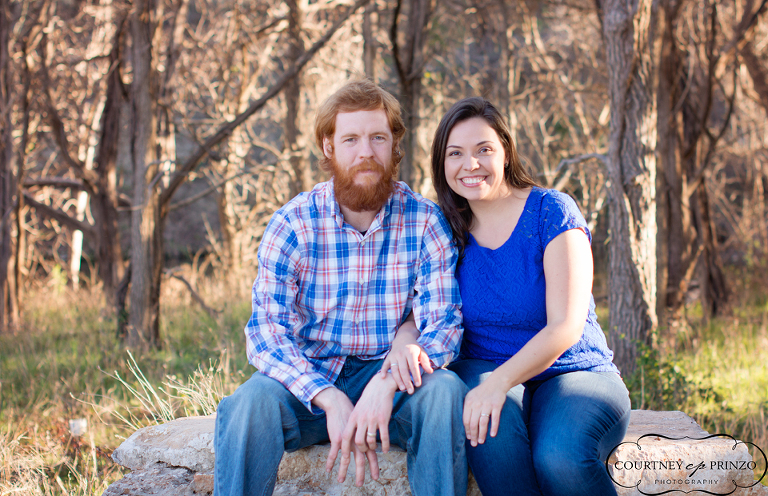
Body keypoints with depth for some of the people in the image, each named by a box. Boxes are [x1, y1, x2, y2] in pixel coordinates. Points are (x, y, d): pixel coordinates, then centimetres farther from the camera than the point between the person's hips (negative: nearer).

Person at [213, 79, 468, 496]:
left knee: (444, 389, -31)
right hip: (310, 377, 0)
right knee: (252, 400, -31)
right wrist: (329, 399, -31)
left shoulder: (425, 222, -5)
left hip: (389, 378, 0)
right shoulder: (294, 223, -6)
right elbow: (266, 332, -14)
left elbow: (444, 324, -12)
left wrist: (388, 384, -33)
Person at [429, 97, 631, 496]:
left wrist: (502, 379, -33)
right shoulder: (446, 228, 5)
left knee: (559, 456, -35)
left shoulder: (551, 212, -8)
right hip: (483, 371, 3)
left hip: (572, 373, -2)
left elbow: (565, 327, -16)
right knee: (491, 427, -34)